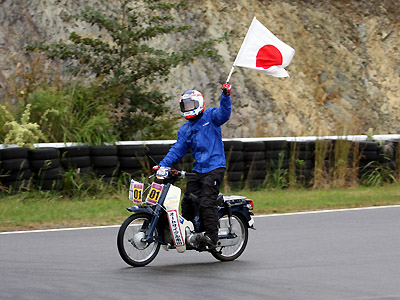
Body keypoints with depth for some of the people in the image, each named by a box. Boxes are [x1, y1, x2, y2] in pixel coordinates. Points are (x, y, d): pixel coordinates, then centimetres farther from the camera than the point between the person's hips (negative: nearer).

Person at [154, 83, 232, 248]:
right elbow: (177, 149, 13)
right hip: (198, 170, 7)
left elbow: (224, 113, -17)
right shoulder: (185, 130, 18)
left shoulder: (211, 116, 2)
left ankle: (212, 236, -17)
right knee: (188, 201, 5)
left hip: (214, 168, -7)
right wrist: (163, 164, -1)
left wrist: (226, 96, -34)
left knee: (206, 202, -18)